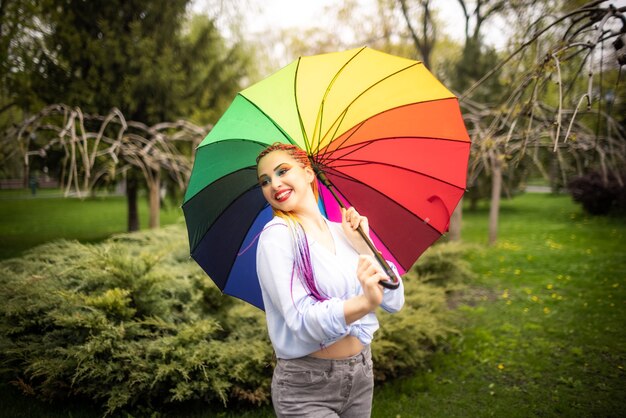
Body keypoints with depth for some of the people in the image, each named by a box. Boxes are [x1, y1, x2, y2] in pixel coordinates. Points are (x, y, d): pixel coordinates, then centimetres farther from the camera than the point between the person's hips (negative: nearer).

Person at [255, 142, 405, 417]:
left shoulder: (342, 232, 2)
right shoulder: (277, 235, -13)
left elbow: (394, 302, 0)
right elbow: (303, 321, -23)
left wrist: (363, 246, -9)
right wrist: (365, 303, -38)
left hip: (360, 376, 5)